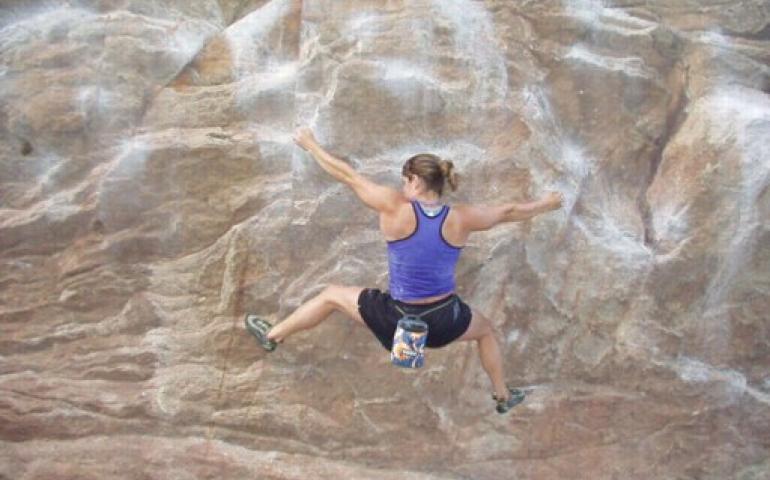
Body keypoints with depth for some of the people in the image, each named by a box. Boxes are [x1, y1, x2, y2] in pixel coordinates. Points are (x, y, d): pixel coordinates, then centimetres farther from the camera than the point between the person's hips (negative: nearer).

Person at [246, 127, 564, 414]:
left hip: (397, 318, -1)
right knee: (485, 329, 36)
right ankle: (504, 397, 47)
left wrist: (310, 145, 3)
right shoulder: (460, 219, -12)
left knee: (332, 295, 22)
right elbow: (509, 212, 5)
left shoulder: (395, 209, -18)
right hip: (444, 321, 2)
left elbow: (348, 176, -9)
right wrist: (545, 205, 24)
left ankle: (272, 336, 35)